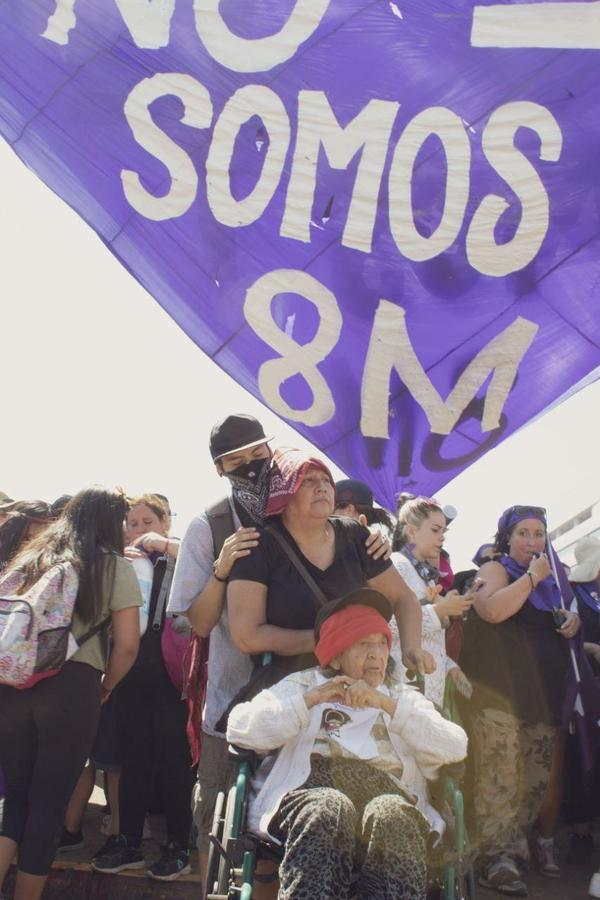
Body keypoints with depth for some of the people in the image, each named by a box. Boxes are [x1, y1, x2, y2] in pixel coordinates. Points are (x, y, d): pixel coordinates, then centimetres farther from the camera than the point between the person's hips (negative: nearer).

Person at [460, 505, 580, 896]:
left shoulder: (553, 577, 20)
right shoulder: (494, 569, 0)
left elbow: (563, 615, 33)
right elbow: (492, 610, -19)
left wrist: (575, 620, 9)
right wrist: (532, 577, -14)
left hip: (545, 691, 7)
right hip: (503, 692, -7)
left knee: (537, 776, 7)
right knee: (500, 773, -12)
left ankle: (516, 842, 20)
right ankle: (496, 857, -8)